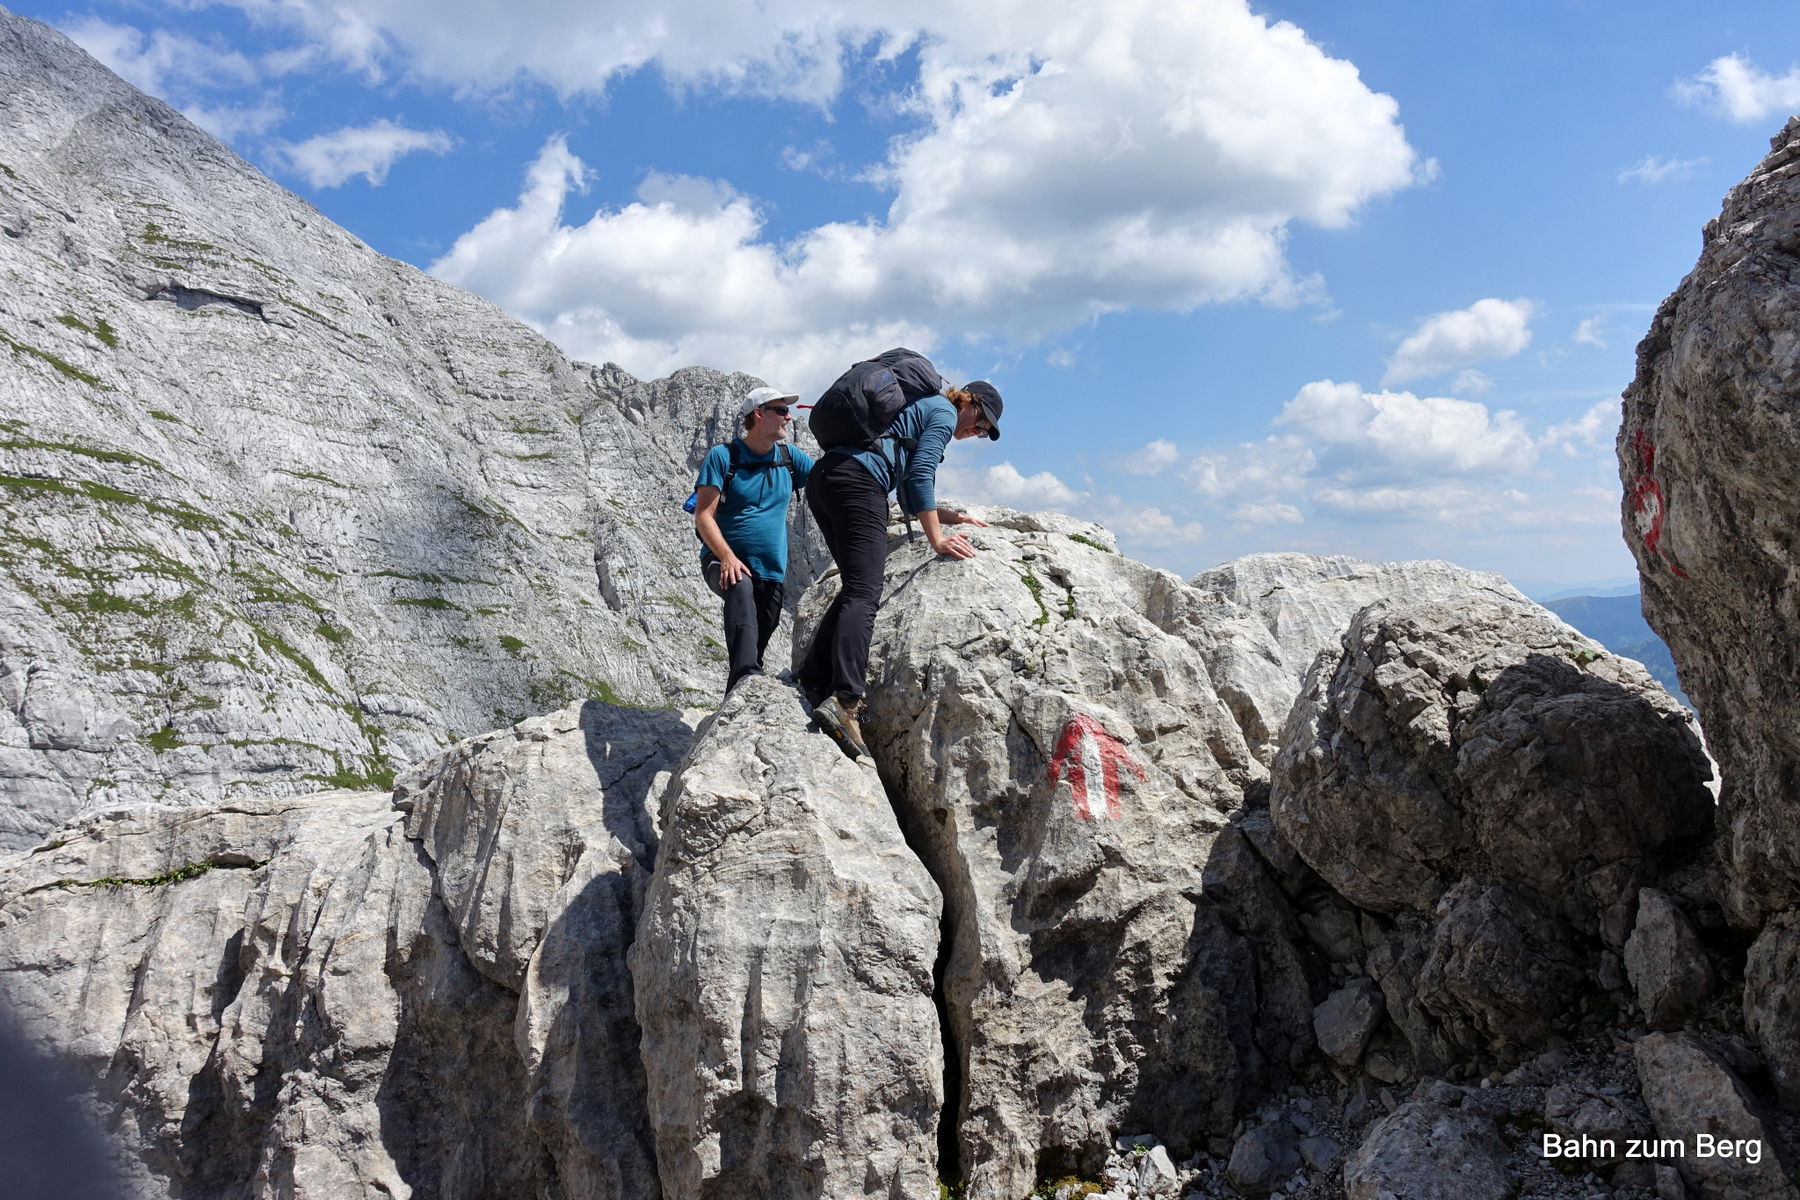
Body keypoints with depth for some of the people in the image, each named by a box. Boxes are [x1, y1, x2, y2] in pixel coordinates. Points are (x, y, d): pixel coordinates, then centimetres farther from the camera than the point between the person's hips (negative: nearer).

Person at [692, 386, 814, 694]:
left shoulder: (789, 456, 7)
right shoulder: (722, 455, -6)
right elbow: (704, 516, -12)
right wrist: (727, 556, -26)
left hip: (772, 571, 6)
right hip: (724, 561, -5)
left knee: (759, 644, 8)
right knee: (740, 586, -38)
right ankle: (746, 675, -51)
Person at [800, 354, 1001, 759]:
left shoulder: (917, 408, 36)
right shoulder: (944, 411, 9)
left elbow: (909, 500, 36)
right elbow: (920, 476, -4)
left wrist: (952, 516, 33)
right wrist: (937, 539, -3)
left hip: (822, 479, 10)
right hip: (857, 479, -10)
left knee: (855, 588, 13)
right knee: (864, 594, -17)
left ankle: (816, 681, 5)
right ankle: (845, 700, -30)